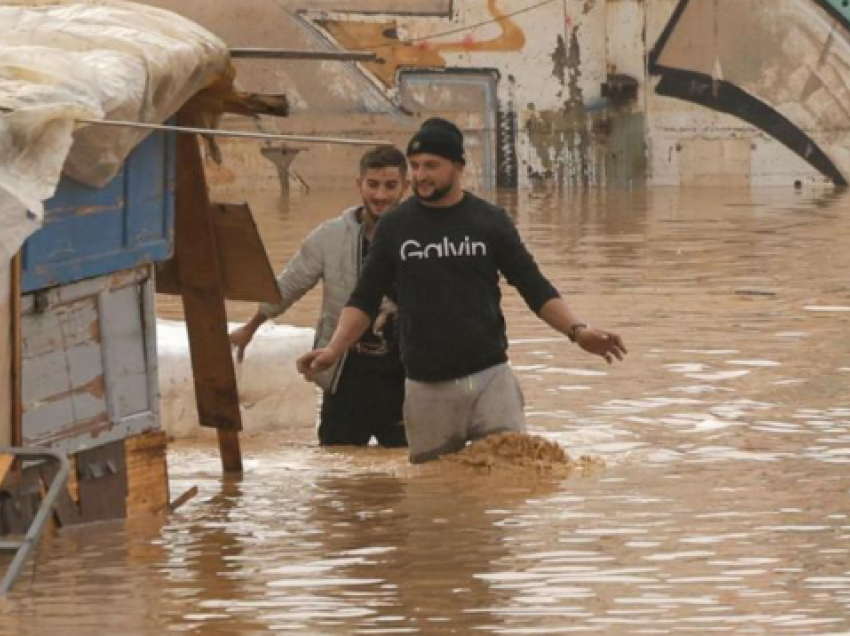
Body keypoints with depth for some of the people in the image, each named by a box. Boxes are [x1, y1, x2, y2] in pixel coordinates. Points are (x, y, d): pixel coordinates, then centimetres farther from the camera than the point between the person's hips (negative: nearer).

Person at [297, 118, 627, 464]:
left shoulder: (490, 221, 2)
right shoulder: (395, 226, 5)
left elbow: (535, 289, 3)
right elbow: (364, 300, 8)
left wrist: (577, 331, -12)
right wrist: (333, 350, -8)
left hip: (490, 379, -1)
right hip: (427, 388, 1)